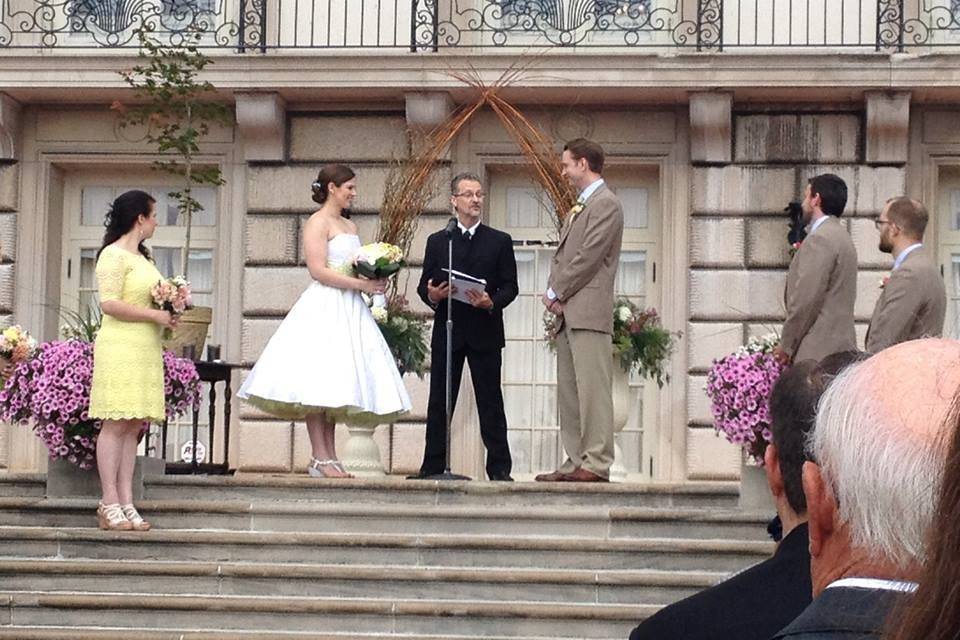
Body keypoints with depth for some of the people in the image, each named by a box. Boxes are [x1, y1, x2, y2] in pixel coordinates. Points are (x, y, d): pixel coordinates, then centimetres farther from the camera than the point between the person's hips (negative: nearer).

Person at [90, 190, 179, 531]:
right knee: (116, 423, -8)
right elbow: (110, 304, -16)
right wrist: (155, 315, -14)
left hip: (146, 348, 9)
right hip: (120, 346, -9)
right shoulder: (114, 255, -7)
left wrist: (170, 308, 8)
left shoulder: (142, 257, 20)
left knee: (133, 426, 5)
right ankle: (109, 504, -8)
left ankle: (126, 503, 4)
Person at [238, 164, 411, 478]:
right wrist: (361, 284, -15)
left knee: (337, 384, 5)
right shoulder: (318, 223, -5)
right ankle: (319, 458, -12)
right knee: (318, 384, -10)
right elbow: (318, 270, -14)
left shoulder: (350, 226, 20)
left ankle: (330, 457, 4)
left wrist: (375, 279, 1)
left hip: (349, 311, 9)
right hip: (324, 308, -9)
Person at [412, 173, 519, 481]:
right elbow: (424, 285, 10)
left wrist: (492, 302, -16)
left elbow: (510, 287, 3)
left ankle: (499, 467, 2)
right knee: (439, 401, 3)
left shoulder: (500, 241, 8)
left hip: (485, 332, -1)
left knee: (490, 402, 0)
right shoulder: (437, 242, 12)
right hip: (447, 332, 1)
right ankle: (434, 465, 7)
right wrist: (432, 296, -13)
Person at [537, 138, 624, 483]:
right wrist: (554, 293, 5)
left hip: (588, 311, -10)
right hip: (567, 312, 10)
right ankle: (575, 461, 12)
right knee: (569, 389, 9)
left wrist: (556, 292, -8)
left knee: (592, 387, -11)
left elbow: (587, 257, -14)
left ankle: (597, 463, -12)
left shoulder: (605, 204, -7)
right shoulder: (579, 207, 24)